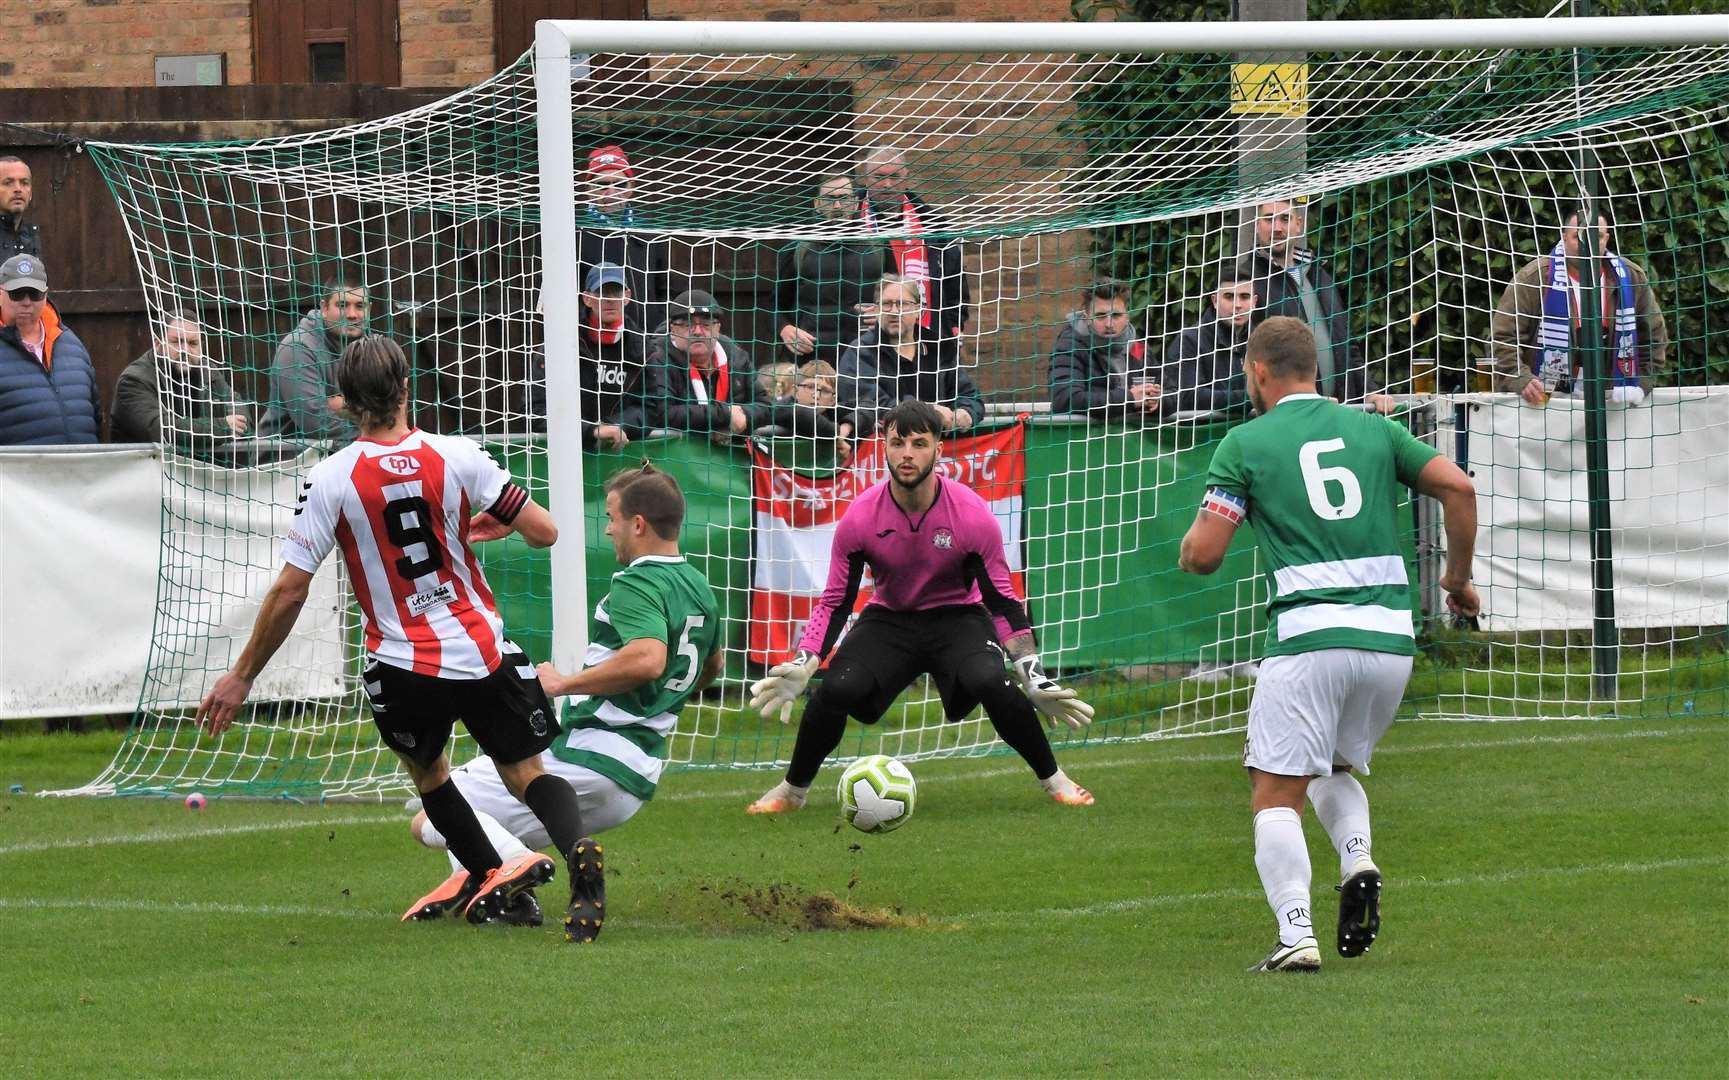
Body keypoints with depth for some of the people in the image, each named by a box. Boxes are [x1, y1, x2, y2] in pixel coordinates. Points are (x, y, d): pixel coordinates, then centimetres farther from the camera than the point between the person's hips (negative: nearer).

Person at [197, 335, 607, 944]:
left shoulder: (330, 480, -9)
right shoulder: (457, 458, -6)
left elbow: (290, 590, -9)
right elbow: (543, 532, -1)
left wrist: (241, 677, 0)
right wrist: (498, 524, 22)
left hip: (403, 666, -1)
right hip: (483, 655, 1)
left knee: (426, 768, 26)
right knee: (526, 773, 11)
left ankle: (493, 876, 9)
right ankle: (577, 848, -20)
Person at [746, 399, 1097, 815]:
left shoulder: (973, 515, -19)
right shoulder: (860, 517, -16)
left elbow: (1002, 601, -10)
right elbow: (835, 602, -7)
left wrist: (1034, 676, -16)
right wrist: (802, 666, -19)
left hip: (958, 618, -1)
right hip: (888, 620, 1)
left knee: (991, 682, -32)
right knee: (837, 688, -26)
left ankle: (1053, 781, -9)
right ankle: (792, 790, -1)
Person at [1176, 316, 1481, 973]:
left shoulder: (1246, 443, 2)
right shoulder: (1371, 428, 13)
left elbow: (1202, 554, -3)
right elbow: (1457, 486, 5)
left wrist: (1193, 539, 21)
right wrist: (1457, 578, 17)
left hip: (1309, 639, -5)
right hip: (1391, 639, 5)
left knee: (1275, 794, 0)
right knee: (1334, 768, 26)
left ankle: (1295, 937, -16)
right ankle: (1358, 860, -2)